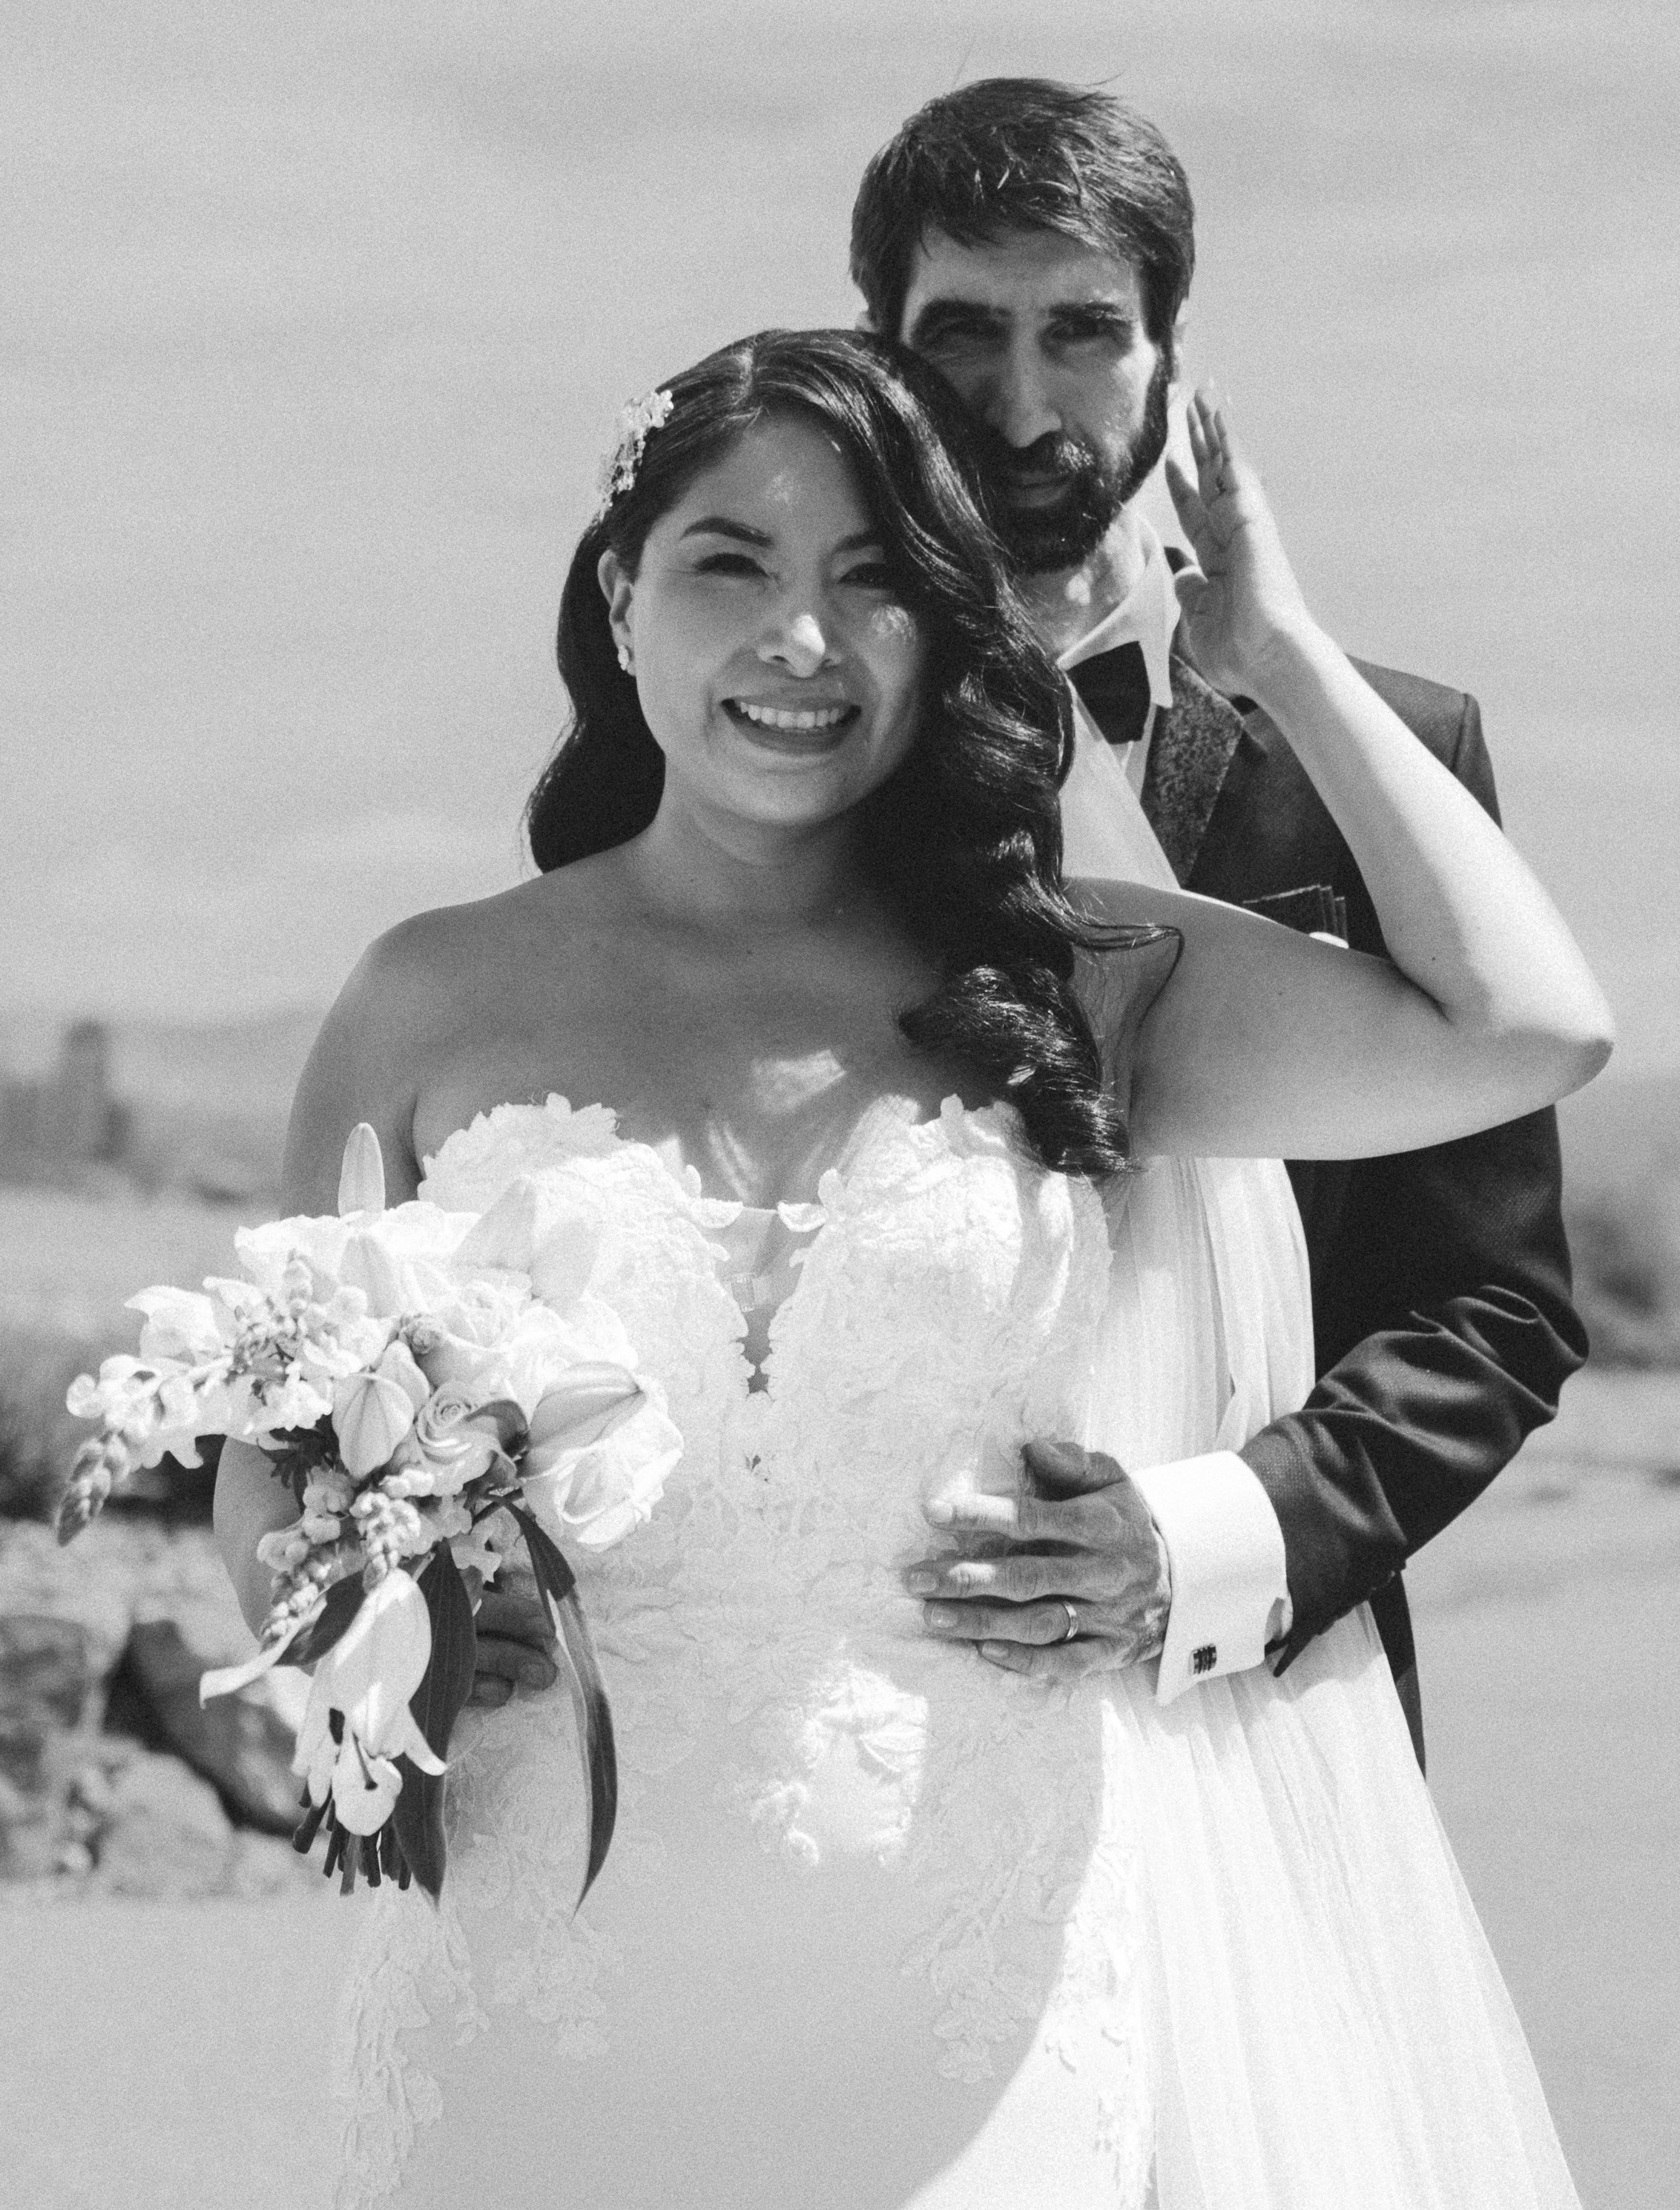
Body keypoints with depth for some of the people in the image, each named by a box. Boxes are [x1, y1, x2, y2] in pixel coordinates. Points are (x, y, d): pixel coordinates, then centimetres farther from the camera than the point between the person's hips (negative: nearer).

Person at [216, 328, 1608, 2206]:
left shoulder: (1065, 982, 2)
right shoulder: (441, 1000, 2)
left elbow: (1529, 1026, -10)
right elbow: (271, 1479, 9)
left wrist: (1272, 643, -1)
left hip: (981, 1998, 0)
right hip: (556, 1995, 0)